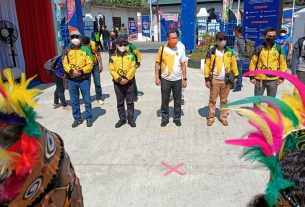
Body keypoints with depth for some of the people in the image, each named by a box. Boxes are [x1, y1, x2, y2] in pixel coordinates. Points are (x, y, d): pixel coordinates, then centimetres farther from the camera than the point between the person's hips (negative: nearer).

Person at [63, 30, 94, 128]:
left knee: (87, 100, 6)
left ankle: (89, 118, 21)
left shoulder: (86, 50, -3)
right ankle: (77, 118, 24)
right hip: (71, 80, 3)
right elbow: (65, 63, 2)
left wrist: (81, 71, -18)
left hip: (84, 79, -2)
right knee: (74, 101, 10)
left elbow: (90, 64, -7)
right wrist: (71, 71, -15)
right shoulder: (67, 51, 5)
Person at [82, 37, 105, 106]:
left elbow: (98, 55, -4)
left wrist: (101, 65, -1)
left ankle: (99, 98, 15)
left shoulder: (94, 44, -17)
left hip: (95, 65, 1)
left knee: (97, 83, 3)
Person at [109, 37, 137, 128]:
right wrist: (119, 79, -15)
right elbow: (112, 70, -4)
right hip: (118, 83, 1)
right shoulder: (113, 57, 2)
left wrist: (127, 78, -15)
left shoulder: (131, 56, 1)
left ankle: (131, 119, 16)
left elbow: (132, 69, -6)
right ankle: (122, 119, 20)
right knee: (120, 102, 9)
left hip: (129, 82, -1)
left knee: (130, 102, 6)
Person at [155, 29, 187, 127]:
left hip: (177, 80, 1)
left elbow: (183, 65, 4)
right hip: (165, 80, -1)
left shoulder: (180, 49, 0)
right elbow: (157, 63, 1)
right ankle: (165, 118, 24)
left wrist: (184, 79, 0)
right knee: (165, 100, 8)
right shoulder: (162, 49, -3)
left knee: (177, 101, 10)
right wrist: (157, 78, -5)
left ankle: (177, 118, 26)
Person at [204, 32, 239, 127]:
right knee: (212, 100, 6)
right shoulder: (211, 52, -3)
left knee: (224, 100, 12)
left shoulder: (230, 52, 4)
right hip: (214, 80, -2)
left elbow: (234, 64, 7)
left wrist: (236, 76, 3)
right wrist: (207, 78, -7)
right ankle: (211, 117, 16)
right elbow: (207, 65, -3)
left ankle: (223, 117, 22)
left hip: (226, 80, 2)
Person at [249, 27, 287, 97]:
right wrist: (252, 76, -1)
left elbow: (283, 63, 4)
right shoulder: (259, 49, -2)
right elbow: (253, 62, 2)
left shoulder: (279, 49, -1)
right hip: (259, 79, 0)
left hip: (273, 80, 0)